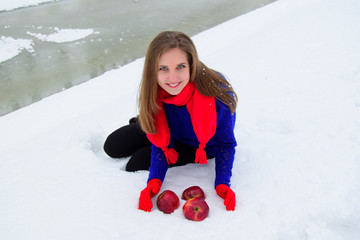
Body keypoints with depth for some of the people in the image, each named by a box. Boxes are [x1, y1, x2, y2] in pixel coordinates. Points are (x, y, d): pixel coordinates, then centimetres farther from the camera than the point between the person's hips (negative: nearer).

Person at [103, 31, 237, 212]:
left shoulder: (218, 95, -40)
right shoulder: (155, 92, -28)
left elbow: (226, 144, -23)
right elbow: (161, 142, -19)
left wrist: (222, 184, -32)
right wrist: (155, 180, -31)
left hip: (204, 147, -3)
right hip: (172, 133, 4)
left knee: (136, 165, -10)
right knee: (112, 147, 8)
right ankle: (143, 121, 33)